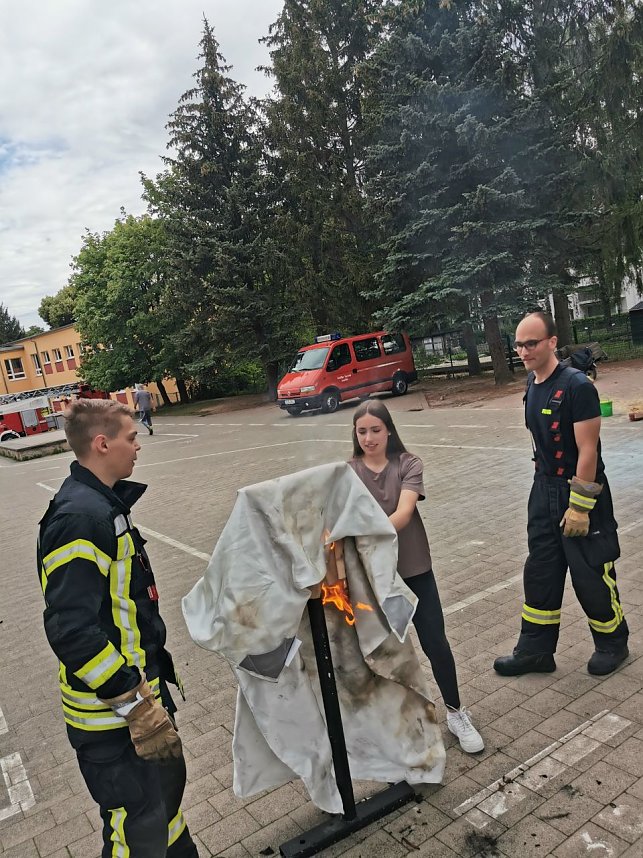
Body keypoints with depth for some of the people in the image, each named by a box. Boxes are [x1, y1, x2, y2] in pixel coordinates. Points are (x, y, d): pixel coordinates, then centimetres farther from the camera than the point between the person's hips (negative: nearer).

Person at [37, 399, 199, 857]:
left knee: (167, 783, 25)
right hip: (112, 715, -9)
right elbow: (71, 629, -29)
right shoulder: (78, 517, -25)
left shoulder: (104, 503, 7)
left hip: (140, 685, 10)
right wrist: (134, 705, -25)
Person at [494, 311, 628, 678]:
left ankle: (613, 643, 30)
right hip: (545, 489, 7)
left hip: (581, 491, -7)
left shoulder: (577, 386, -19)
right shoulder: (532, 383, 5)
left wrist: (579, 506, -20)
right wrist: (546, 481, 16)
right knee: (540, 573, 12)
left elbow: (588, 449, -20)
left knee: (591, 574, 6)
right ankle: (536, 650, 23)